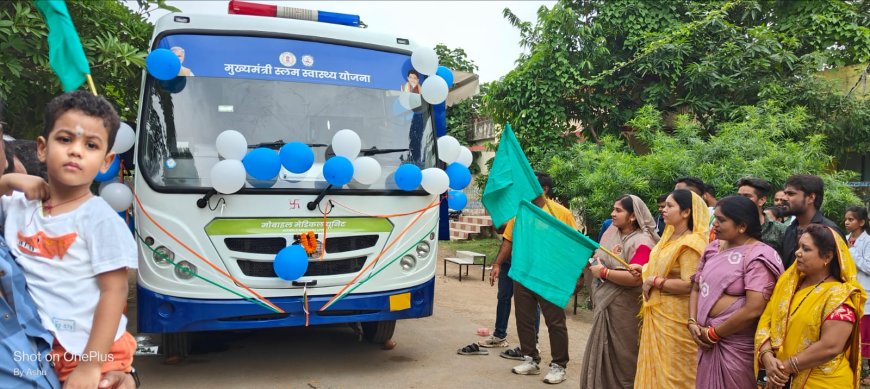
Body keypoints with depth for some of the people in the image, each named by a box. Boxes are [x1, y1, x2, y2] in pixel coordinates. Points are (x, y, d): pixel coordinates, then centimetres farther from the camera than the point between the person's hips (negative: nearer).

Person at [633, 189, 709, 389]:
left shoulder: (690, 243, -18)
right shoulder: (670, 236, 11)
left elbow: (688, 285, -26)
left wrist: (654, 281, -18)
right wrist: (644, 270, 6)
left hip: (674, 315, -9)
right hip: (657, 312, 9)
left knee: (670, 370, 3)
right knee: (655, 365, 17)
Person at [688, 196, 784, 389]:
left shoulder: (757, 257, -14)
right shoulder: (712, 248, 7)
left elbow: (753, 310, -21)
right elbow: (696, 288, 13)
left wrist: (713, 334, -13)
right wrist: (692, 323, -4)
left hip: (736, 345, -6)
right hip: (707, 342, 6)